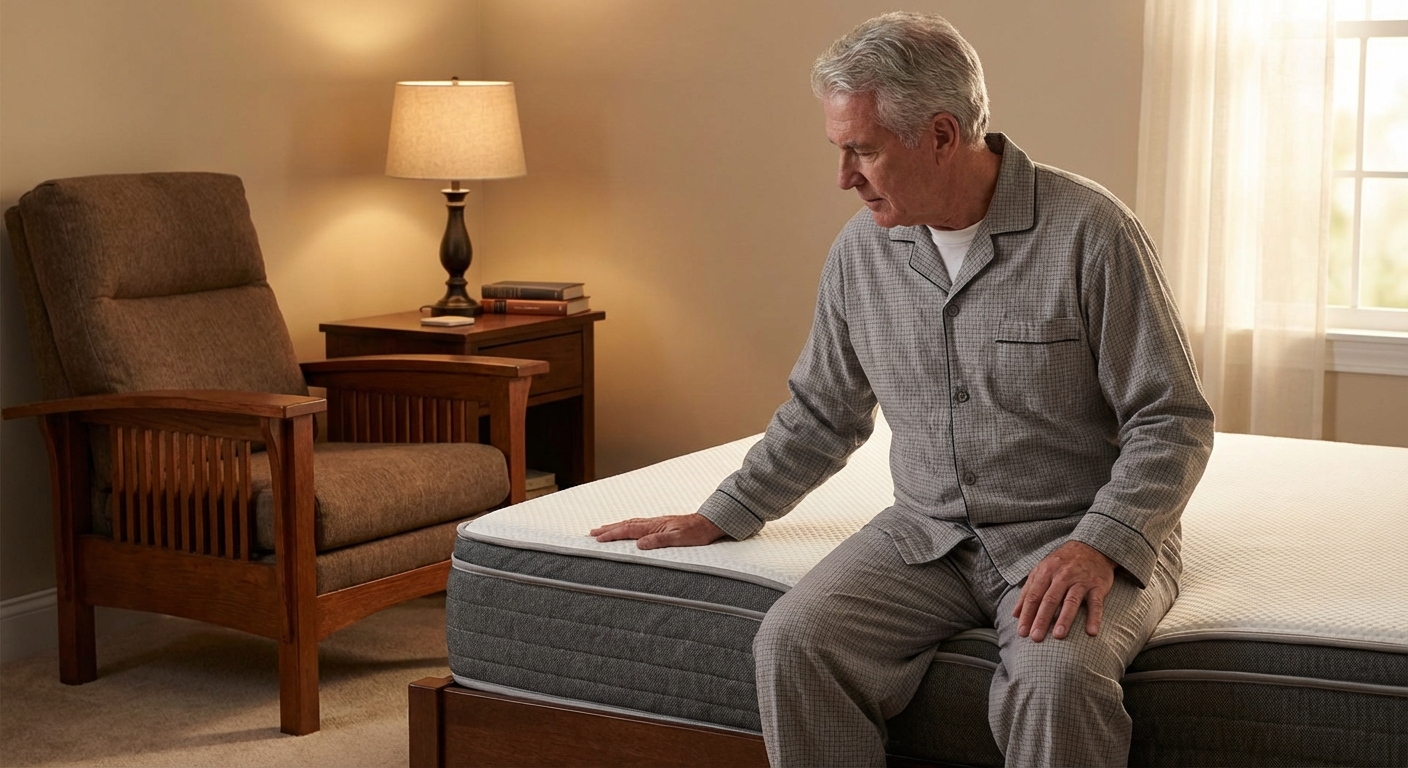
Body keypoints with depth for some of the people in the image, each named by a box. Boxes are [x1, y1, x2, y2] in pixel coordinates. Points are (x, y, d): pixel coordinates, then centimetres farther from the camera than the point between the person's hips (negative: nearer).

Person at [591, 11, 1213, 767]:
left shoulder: (1090, 231, -12)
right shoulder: (862, 248, 4)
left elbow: (1174, 420, -10)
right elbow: (819, 414, 18)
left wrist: (1099, 546, -23)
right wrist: (719, 518, 18)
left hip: (1073, 535, -4)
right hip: (928, 533, 4)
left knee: (1054, 676, -35)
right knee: (793, 640, -22)